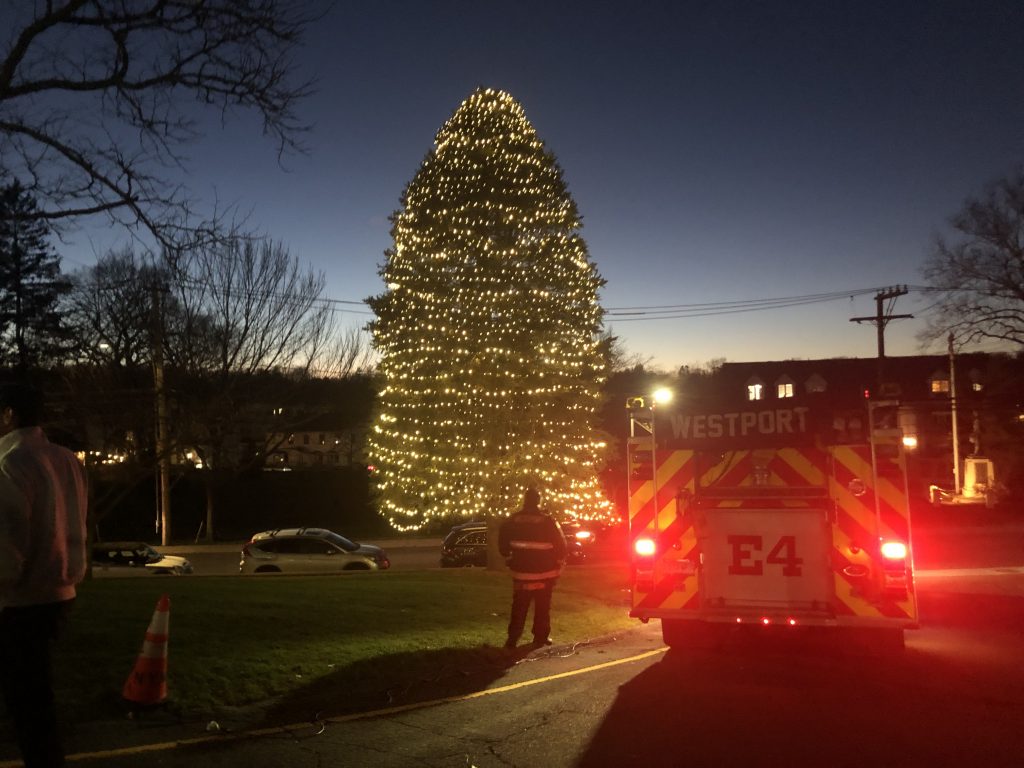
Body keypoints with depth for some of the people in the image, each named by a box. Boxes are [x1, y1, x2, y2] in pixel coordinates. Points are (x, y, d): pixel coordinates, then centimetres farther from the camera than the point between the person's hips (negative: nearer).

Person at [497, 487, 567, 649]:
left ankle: (513, 638, 6)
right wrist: (558, 563, 6)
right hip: (544, 572, -2)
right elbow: (560, 544, -9)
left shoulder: (513, 520, -2)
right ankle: (541, 637, 11)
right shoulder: (548, 521, -12)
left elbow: (502, 540, 6)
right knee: (542, 606, 9)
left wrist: (509, 558, 18)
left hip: (521, 571, 3)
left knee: (519, 607, 9)